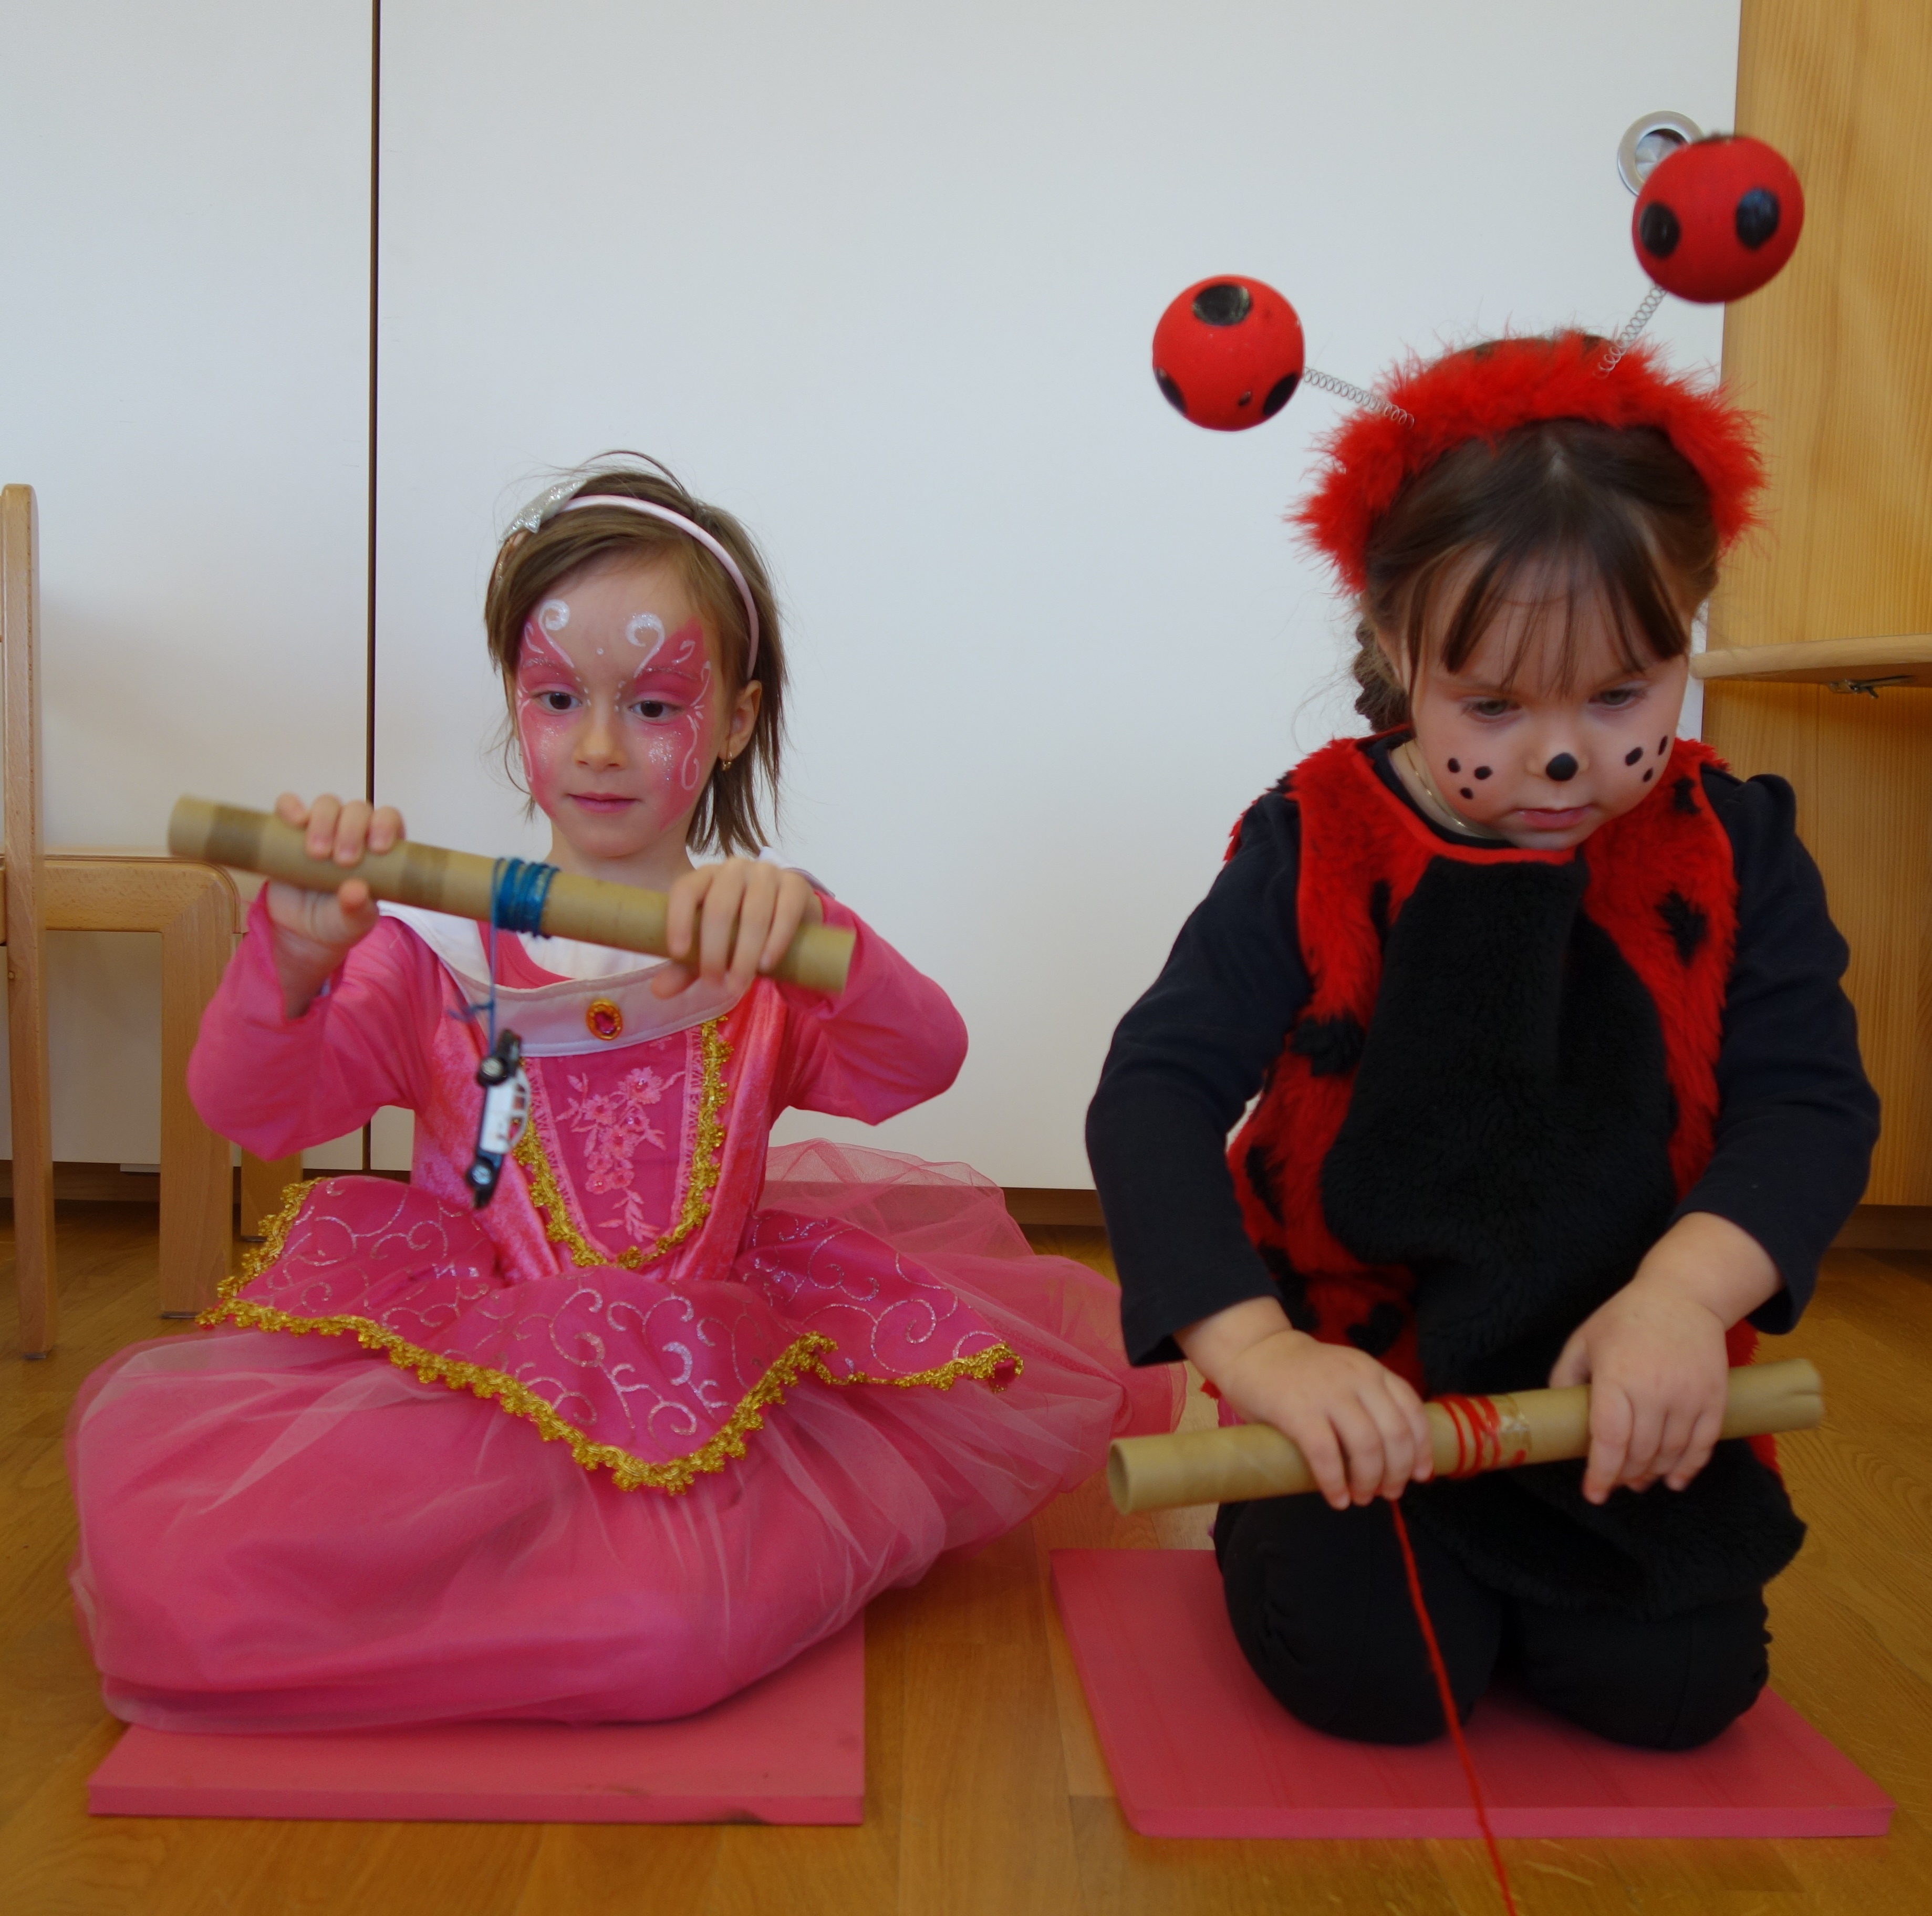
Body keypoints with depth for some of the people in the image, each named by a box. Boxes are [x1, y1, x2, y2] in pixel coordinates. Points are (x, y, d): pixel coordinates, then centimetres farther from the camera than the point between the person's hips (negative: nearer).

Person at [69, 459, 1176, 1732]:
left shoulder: (753, 946, 3)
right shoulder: (440, 938, 1)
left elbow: (920, 1067, -15)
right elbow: (255, 1112, -9)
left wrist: (809, 930, -38)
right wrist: (292, 968, -32)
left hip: (707, 1373, 3)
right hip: (461, 1357, -2)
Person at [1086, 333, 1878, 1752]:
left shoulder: (1735, 851, -4)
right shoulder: (1316, 850, -12)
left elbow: (1811, 1099, -11)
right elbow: (1154, 1093, -19)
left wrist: (1684, 1292, -31)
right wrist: (1258, 1348, -33)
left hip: (1626, 1398, 3)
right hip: (1362, 1387, -2)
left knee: (1679, 1682, -9)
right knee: (1369, 1667, -16)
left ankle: (1523, 1559, 23)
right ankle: (1278, 1517, 18)